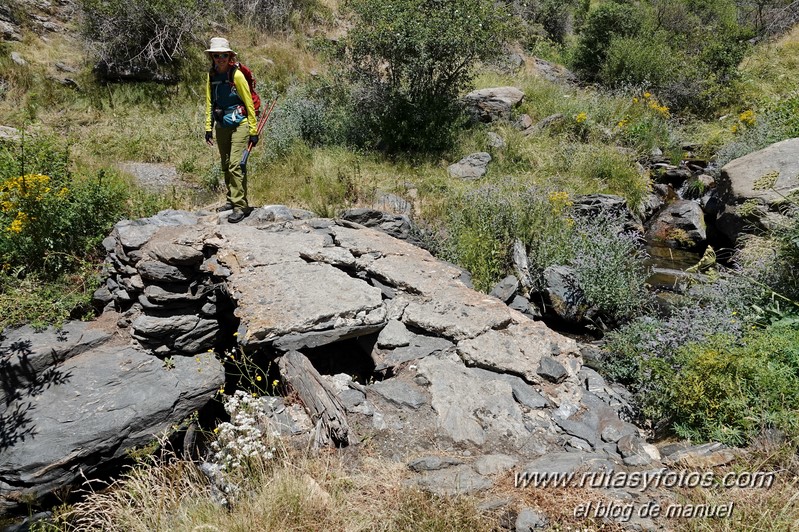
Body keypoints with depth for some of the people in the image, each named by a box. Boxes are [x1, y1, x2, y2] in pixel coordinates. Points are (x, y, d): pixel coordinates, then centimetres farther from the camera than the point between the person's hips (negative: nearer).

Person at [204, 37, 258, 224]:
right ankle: (231, 200, 26)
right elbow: (209, 103, 12)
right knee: (226, 165, 13)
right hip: (221, 126, 7)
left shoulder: (237, 75, -13)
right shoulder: (211, 76, 5)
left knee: (236, 165, -13)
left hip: (239, 125, -7)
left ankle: (240, 206, -9)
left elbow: (249, 104, -10)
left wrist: (253, 131, -10)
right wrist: (208, 128, 9)